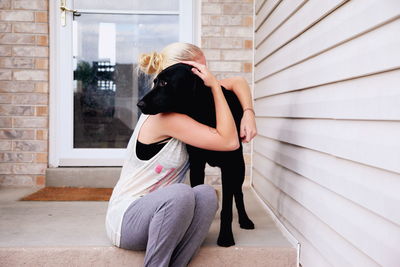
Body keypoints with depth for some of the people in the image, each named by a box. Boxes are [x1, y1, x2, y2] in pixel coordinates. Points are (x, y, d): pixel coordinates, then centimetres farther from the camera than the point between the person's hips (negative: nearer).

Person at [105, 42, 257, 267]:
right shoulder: (166, 114, -21)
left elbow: (235, 82, 13)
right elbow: (229, 142, -23)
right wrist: (215, 85, -21)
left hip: (158, 211, 7)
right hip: (127, 217, -7)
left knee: (207, 194, -24)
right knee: (180, 193, -38)